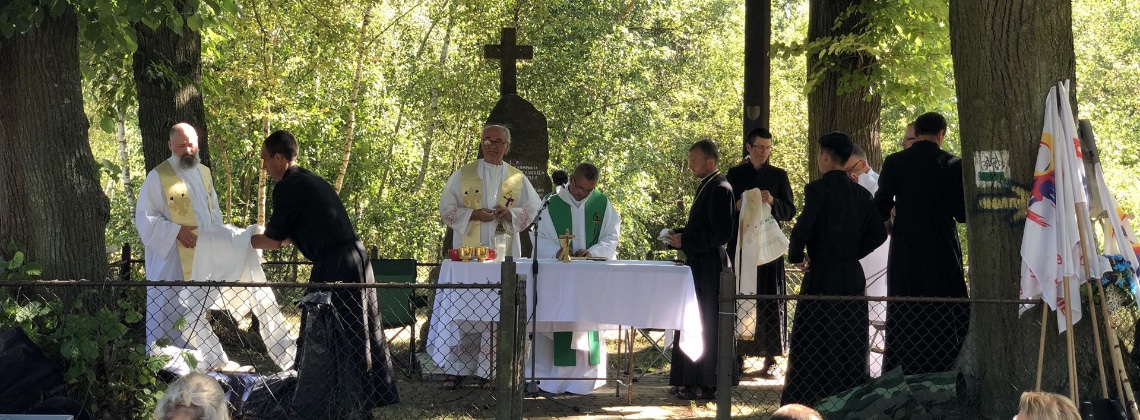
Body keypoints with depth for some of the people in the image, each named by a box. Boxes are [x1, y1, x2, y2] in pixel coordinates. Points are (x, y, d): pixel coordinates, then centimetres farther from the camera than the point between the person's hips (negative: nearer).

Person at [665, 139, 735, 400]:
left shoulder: (719, 189, -15)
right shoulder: (707, 186, 15)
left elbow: (720, 233, -22)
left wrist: (684, 241, -17)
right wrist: (679, 235, 8)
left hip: (709, 267, -10)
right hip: (699, 264, 10)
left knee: (704, 325, -6)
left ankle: (704, 385, -1)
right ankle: (690, 381, 19)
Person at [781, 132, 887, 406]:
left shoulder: (817, 189, -11)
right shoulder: (861, 194, 7)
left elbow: (802, 228, -20)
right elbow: (878, 234, 5)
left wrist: (795, 257, -3)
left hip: (822, 279, -5)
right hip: (853, 278, 5)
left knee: (814, 346, -1)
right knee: (850, 345, 11)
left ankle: (805, 401, -1)